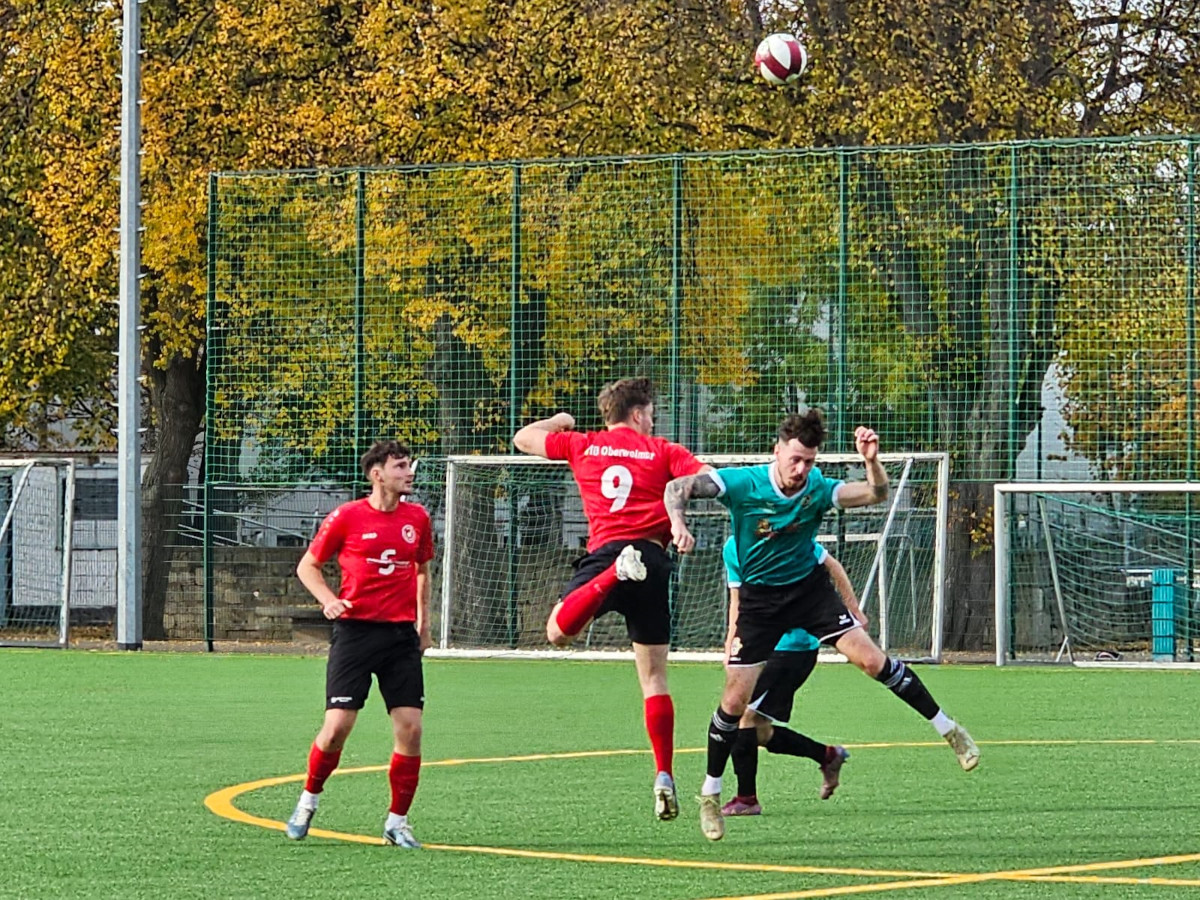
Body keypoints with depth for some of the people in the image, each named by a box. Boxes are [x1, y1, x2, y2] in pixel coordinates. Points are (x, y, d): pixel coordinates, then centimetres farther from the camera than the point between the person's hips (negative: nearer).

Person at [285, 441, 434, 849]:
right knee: (337, 726, -7)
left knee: (410, 729, -5)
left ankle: (397, 822, 6)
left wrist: (423, 622, 19)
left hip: (401, 634, 3)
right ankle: (309, 799, 18)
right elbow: (307, 565, 5)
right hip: (355, 629, -3)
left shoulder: (417, 518, 8)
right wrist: (328, 600, -12)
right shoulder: (347, 516, -4)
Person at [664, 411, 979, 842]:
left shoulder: (817, 490, -15)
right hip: (759, 596, -1)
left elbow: (876, 495, -22)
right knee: (735, 699, -5)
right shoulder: (743, 483, -21)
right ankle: (710, 794, 13)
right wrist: (678, 523, -46)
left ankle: (947, 728, 1)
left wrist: (872, 461, -43)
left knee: (871, 659, -14)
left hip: (809, 586, 1)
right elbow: (678, 487, -25)